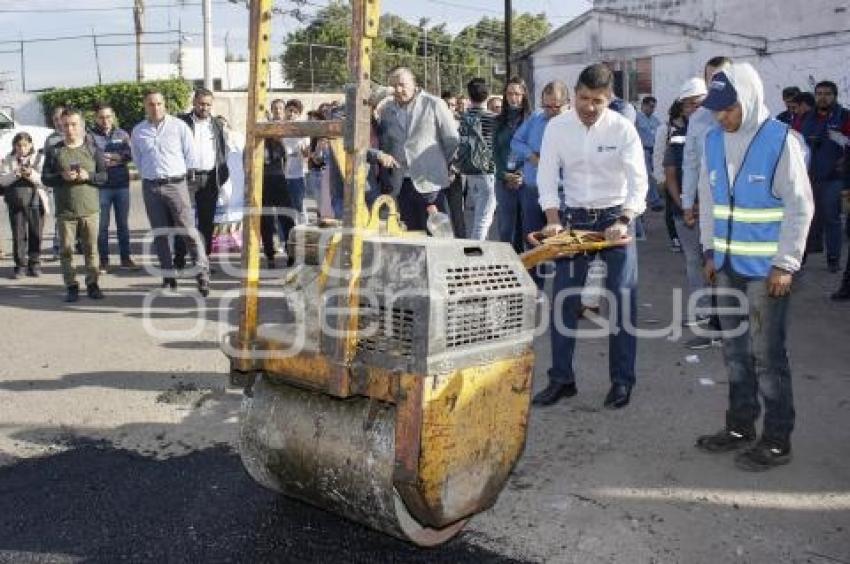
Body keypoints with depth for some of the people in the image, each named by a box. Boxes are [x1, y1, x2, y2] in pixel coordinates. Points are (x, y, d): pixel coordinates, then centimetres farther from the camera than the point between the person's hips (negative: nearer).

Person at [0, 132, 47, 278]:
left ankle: (34, 264, 14)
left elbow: (44, 179, -6)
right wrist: (15, 174, -17)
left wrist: (31, 174, -24)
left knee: (36, 234, 3)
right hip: (15, 202, 1)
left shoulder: (39, 158, 4)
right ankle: (20, 265, 9)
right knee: (18, 234, 2)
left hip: (35, 200, -1)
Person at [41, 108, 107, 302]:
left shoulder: (92, 149, 6)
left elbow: (105, 175, 4)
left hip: (90, 209, 0)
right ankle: (71, 286, 10)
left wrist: (88, 176, -14)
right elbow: (45, 178, 5)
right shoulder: (54, 151, 6)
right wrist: (61, 176, -13)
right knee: (66, 250, 2)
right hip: (64, 211, 0)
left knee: (91, 248, 3)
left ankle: (92, 284, 12)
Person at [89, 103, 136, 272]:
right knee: (102, 225, 1)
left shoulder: (122, 134, 11)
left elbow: (131, 153, -2)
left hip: (122, 184, 3)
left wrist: (118, 157, -17)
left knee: (123, 223, 9)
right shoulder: (90, 135, 1)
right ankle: (103, 261, 8)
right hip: (101, 185, -3)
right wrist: (102, 162, -18)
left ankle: (125, 258, 18)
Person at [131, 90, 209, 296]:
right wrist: (148, 174, 15)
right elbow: (137, 159, 20)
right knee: (159, 234, 7)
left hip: (176, 184, -4)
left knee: (188, 231, -10)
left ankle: (202, 273, -6)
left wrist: (184, 175, 4)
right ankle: (169, 276, 15)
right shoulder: (138, 131, 8)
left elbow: (191, 156, 2)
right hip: (151, 186, 4)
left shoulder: (179, 126, -2)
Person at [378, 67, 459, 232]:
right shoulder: (387, 110, 10)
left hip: (429, 182, -4)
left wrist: (439, 165, 8)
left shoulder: (434, 105, -2)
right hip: (401, 184, 4)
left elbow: (452, 140, 3)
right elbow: (384, 144, 21)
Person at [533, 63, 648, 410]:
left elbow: (639, 181, -14)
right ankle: (561, 379, 13)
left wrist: (623, 221, -28)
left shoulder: (623, 129, -11)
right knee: (563, 299, 2)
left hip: (615, 216, -2)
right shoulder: (557, 127, -5)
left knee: (623, 300, -2)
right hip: (574, 217, 2)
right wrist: (553, 220, -16)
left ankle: (622, 381, 11)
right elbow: (547, 177, -4)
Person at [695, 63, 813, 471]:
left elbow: (800, 207, -10)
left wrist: (785, 265, -12)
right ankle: (740, 427, 28)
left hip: (766, 269, -6)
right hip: (728, 265, 6)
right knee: (735, 350, 14)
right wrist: (711, 251, 11)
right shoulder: (715, 140, 6)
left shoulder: (780, 140, -10)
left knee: (767, 354, 1)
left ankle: (777, 441, 15)